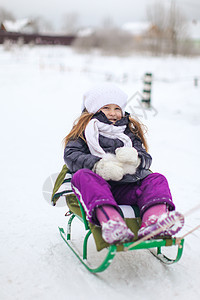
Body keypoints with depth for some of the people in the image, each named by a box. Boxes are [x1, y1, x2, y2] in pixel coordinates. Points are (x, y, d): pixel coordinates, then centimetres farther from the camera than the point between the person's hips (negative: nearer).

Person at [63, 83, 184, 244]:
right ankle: (110, 221, -59)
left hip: (127, 187, 3)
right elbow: (70, 155, 2)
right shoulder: (85, 131, 16)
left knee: (157, 179, -18)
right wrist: (98, 165, -16)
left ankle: (154, 220, -51)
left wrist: (135, 158, -8)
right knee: (82, 176, -32)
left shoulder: (130, 131, 27)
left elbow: (146, 158, 19)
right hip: (99, 183, -3)